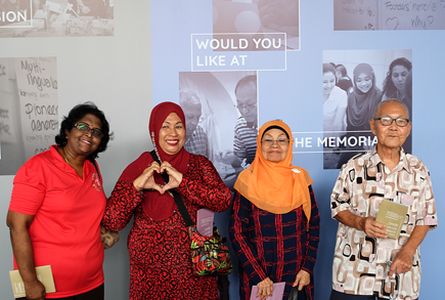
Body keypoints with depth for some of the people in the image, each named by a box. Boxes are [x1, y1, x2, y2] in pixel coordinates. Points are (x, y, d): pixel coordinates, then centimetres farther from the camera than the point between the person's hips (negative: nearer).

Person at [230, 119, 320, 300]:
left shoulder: (300, 178, 1)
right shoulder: (248, 180, -7)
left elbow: (313, 226, 5)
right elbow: (237, 233, -8)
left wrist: (307, 268, -4)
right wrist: (258, 276, -13)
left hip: (297, 278, 3)